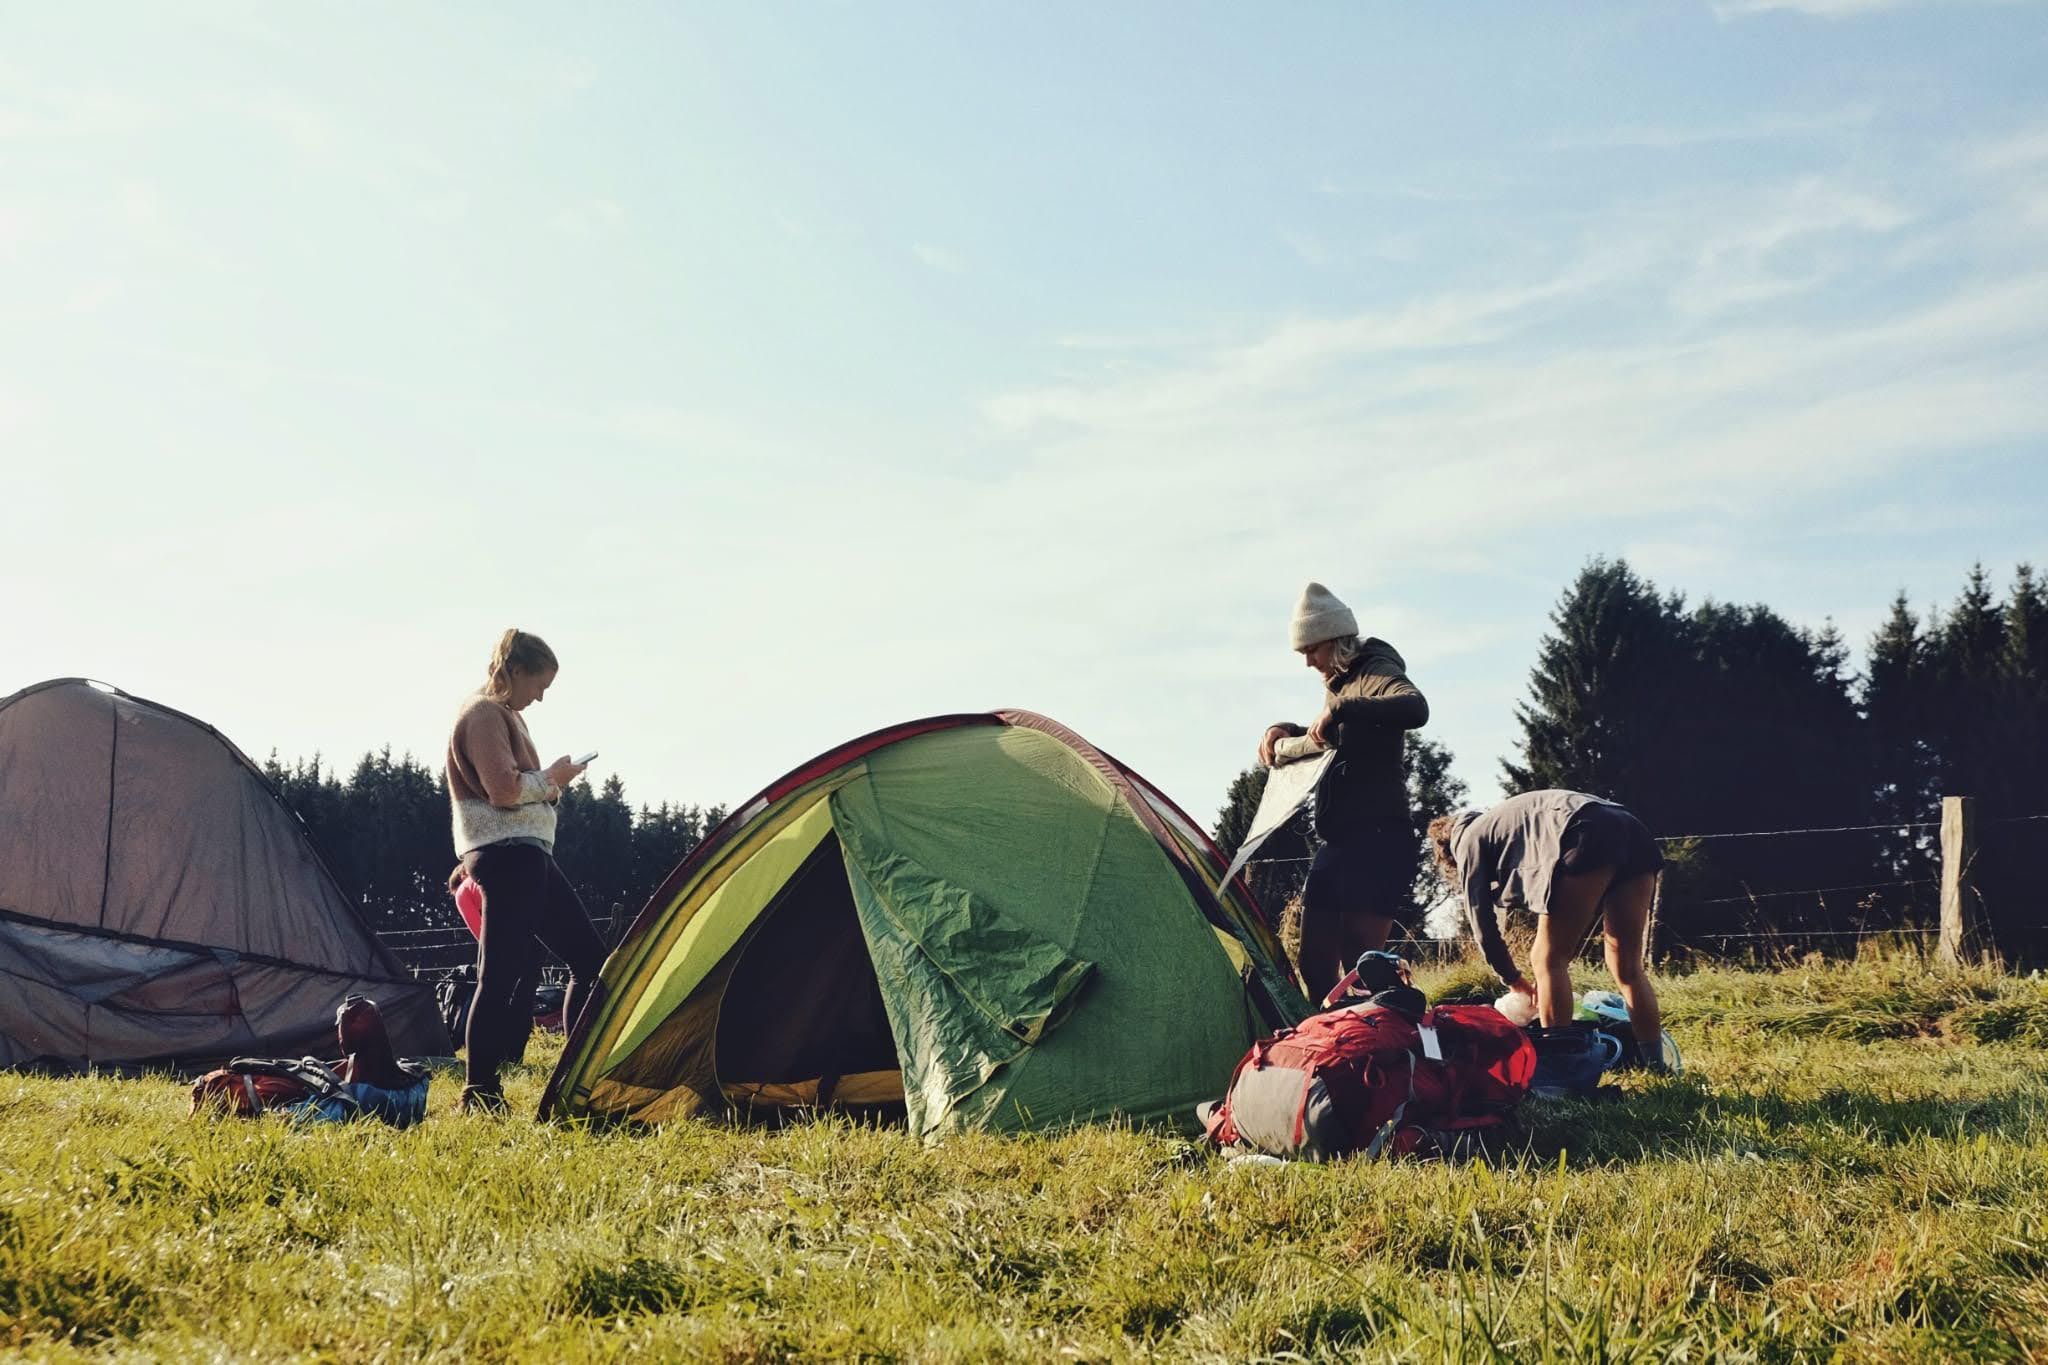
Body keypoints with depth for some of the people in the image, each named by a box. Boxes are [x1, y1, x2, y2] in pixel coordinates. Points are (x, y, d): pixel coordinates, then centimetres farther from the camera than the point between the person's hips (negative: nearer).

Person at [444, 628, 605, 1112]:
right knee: (502, 974, -9)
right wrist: (551, 778, -6)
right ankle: (479, 1094, -4)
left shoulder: (504, 714, 22)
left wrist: (550, 782, 6)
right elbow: (504, 789, -20)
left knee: (590, 960, 10)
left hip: (529, 855, 11)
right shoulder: (484, 714, -10)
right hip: (507, 854, -11)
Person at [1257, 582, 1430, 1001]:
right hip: (1339, 841, 10)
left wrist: (1341, 709, -36)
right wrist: (1284, 731, 17)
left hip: (1377, 839, -10)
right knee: (1315, 963, 10)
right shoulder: (1340, 682, 18)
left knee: (1361, 961, -14)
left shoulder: (1376, 674, -9)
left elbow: (1415, 709, -32)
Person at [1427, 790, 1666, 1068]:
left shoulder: (1469, 839, 21)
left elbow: (1481, 918, 19)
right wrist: (1552, 982, 38)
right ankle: (1656, 1070, 8)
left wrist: (1513, 979, 32)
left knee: (1548, 962, 1)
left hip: (1587, 839, -8)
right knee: (1628, 969, 11)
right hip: (1635, 836, 8)